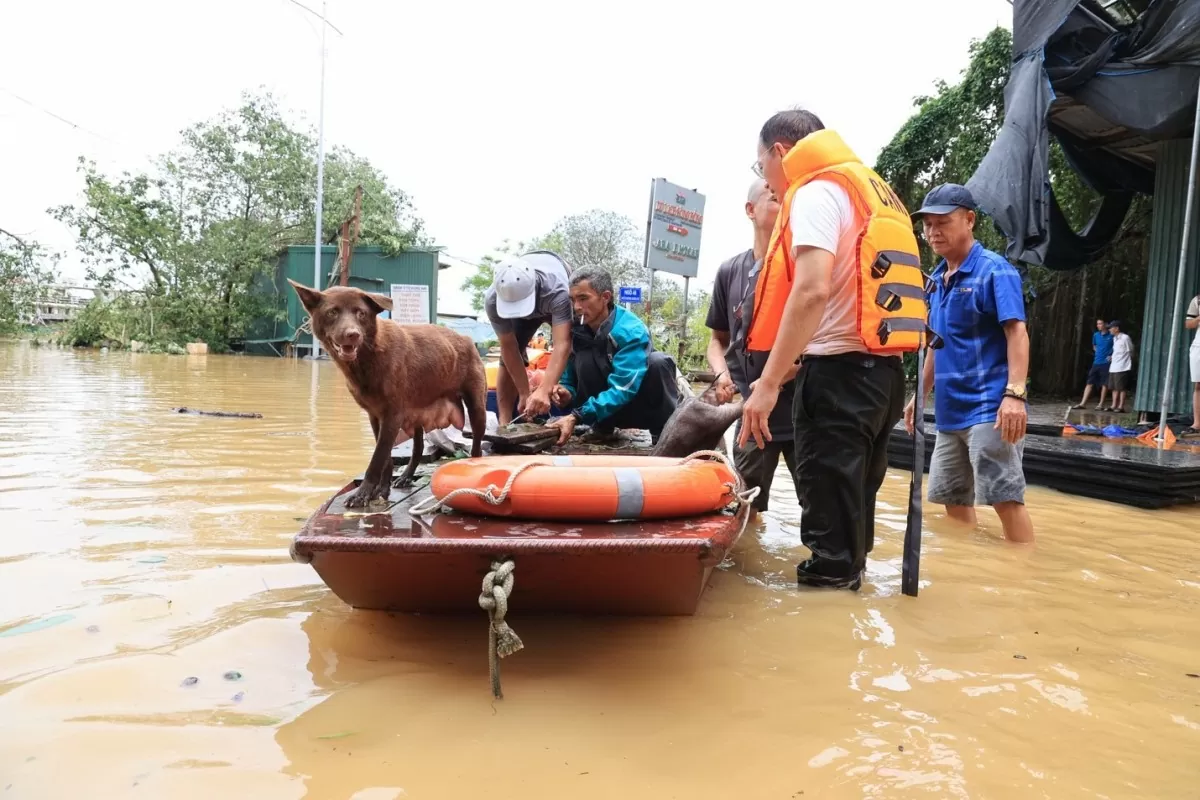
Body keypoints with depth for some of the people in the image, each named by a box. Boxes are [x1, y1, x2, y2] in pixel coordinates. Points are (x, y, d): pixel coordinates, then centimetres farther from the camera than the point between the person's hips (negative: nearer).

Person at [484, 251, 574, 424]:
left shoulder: (557, 291, -48)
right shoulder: (492, 300, -37)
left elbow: (562, 345, -55)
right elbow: (509, 348, -29)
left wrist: (544, 391, -67)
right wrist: (525, 394, -31)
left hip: (555, 304, -2)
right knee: (508, 359, -10)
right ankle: (504, 423, -5)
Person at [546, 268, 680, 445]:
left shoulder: (631, 331, -26)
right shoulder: (577, 332, -10)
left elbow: (622, 388, -35)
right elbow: (570, 380, -2)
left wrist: (576, 417, -43)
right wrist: (567, 395, -29)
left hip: (645, 406, -4)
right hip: (615, 410, 4)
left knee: (658, 361, -33)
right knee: (584, 359, -22)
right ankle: (601, 429, -4)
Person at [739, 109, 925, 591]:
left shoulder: (816, 192, -6)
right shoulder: (869, 190, 22)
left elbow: (813, 290, -21)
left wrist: (769, 383, -22)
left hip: (841, 369, -9)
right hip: (882, 367, 10)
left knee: (827, 494, -3)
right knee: (854, 493, 17)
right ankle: (848, 575, 27)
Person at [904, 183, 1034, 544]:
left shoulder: (994, 270, -8)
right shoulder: (936, 279, 14)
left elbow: (1017, 332, -17)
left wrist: (1015, 393, -28)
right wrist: (920, 394, 21)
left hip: (989, 409, -8)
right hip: (950, 410, 8)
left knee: (1005, 497, -8)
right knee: (953, 499, 12)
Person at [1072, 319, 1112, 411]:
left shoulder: (1111, 336, -7)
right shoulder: (1096, 335, 9)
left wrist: (1112, 356, -10)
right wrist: (1098, 352, 12)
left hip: (1106, 363, -5)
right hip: (1096, 362, 5)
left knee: (1104, 384, 1)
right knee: (1089, 382, 2)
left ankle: (1101, 405, 7)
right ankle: (1082, 403, 2)